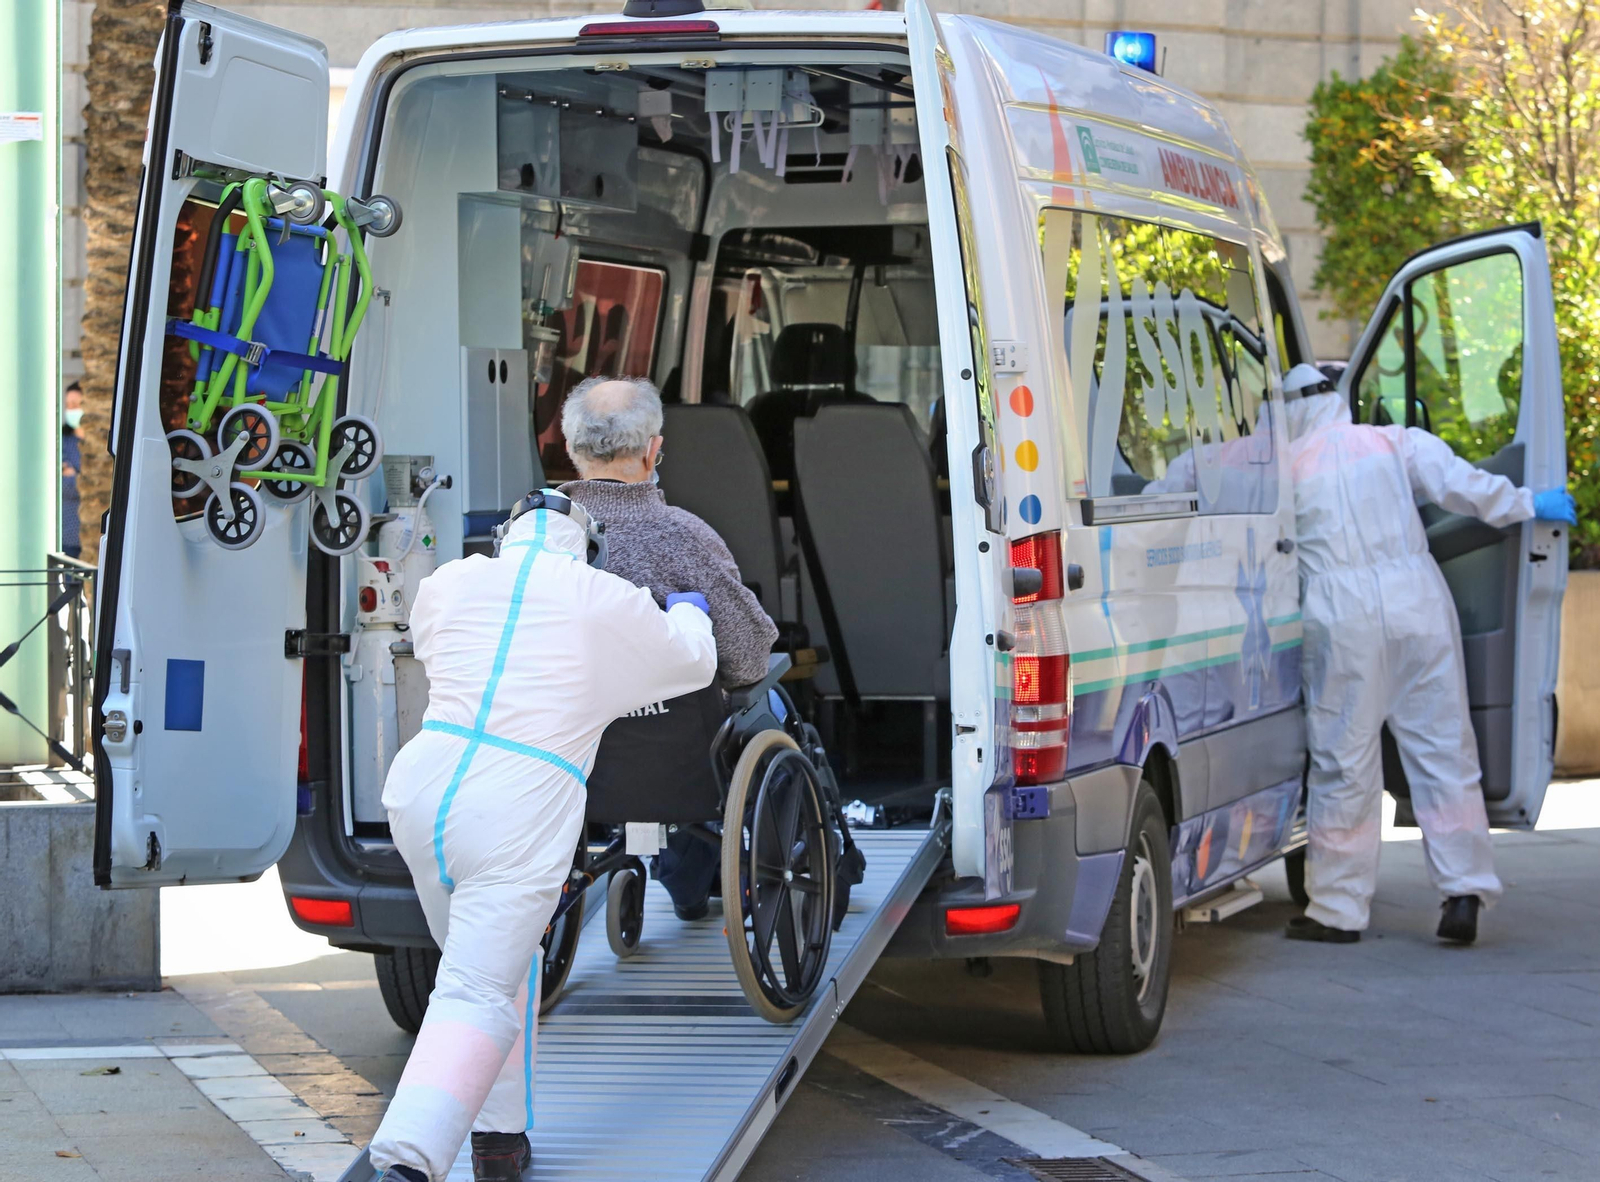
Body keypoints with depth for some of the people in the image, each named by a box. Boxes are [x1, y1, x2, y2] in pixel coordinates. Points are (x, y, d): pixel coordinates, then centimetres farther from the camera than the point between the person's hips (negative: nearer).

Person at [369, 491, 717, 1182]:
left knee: (494, 965, 24)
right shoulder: (605, 602, 4)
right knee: (478, 996, -7)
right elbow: (692, 663, 22)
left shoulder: (449, 582, 13)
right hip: (519, 819, -5)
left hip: (423, 791, 5)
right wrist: (688, 611, 45)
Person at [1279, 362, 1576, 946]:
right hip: (1419, 610, 2)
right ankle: (1464, 891, 0)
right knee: (1443, 750, 6)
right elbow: (1459, 484, -1)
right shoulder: (1396, 443, 8)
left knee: (1343, 765, 3)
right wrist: (1530, 505, 9)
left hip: (1343, 621, -2)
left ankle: (1338, 909, 7)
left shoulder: (1285, 466, 7)